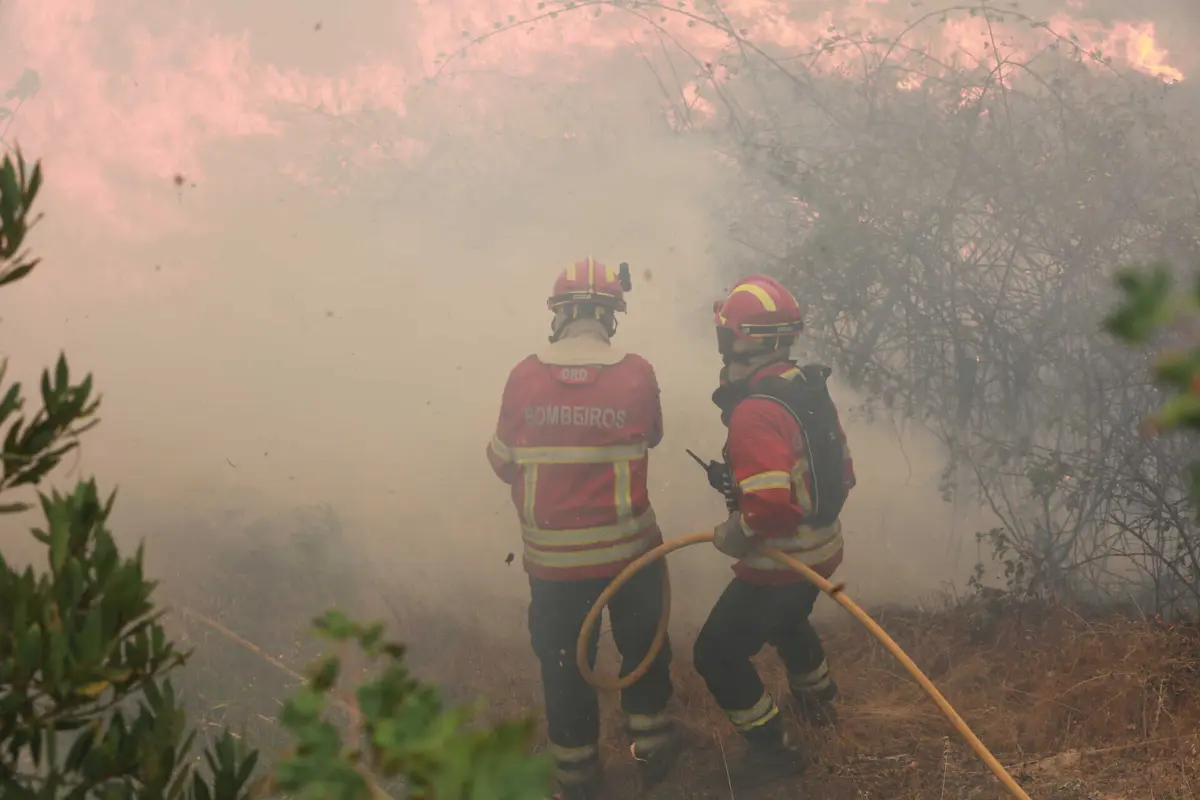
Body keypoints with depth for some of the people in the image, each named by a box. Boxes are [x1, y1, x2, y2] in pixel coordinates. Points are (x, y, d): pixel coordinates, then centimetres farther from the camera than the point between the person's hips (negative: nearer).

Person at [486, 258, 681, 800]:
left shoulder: (524, 378, -12)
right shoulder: (636, 374, -14)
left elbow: (503, 462, -2)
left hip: (551, 557, 0)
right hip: (629, 549, 0)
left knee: (563, 663, 17)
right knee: (642, 647, 23)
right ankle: (649, 747, 36)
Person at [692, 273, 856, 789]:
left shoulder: (756, 412, -29)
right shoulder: (810, 388, -1)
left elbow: (768, 506, -36)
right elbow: (842, 472, 9)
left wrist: (734, 534, -18)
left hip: (779, 561, -9)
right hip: (823, 547, 9)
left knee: (718, 653, 6)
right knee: (787, 621, 37)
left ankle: (772, 751, 15)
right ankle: (818, 699, 59)